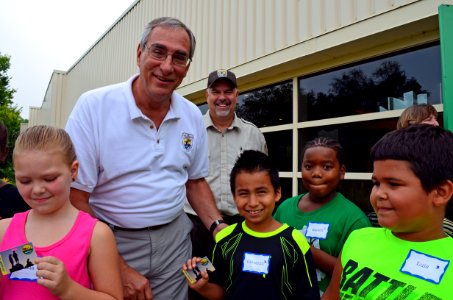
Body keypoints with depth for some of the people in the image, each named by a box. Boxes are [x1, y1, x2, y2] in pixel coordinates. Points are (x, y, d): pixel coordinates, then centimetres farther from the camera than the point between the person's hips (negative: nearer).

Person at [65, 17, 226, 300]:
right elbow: (75, 198, -15)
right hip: (111, 241, -3)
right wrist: (119, 270, -16)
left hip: (175, 238, 4)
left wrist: (219, 227, -6)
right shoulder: (93, 106, -15)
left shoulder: (193, 116, -1)